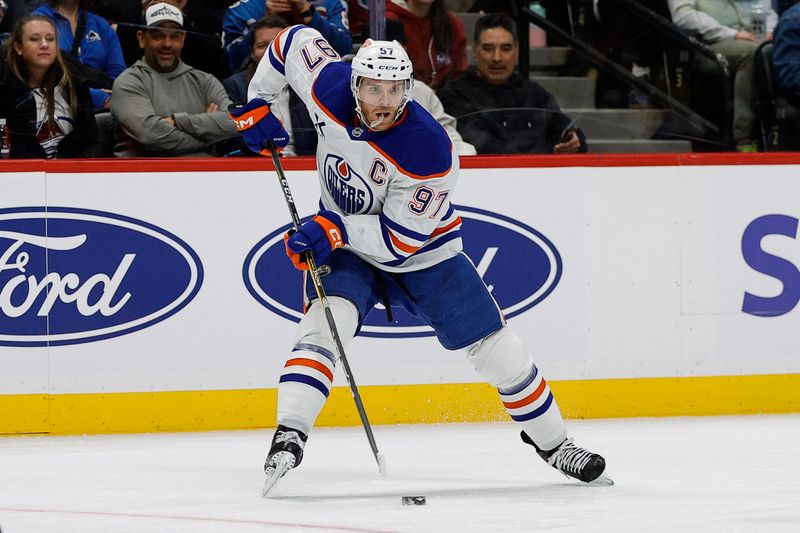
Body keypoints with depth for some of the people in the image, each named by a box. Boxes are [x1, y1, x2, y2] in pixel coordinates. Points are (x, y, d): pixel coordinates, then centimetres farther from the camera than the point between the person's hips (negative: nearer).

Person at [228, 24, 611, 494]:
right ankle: (288, 436, -32)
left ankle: (551, 441, 21)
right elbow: (294, 41, -3)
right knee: (326, 321, -27)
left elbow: (400, 239, -29)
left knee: (497, 349, 0)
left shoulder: (430, 151, -33)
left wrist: (335, 229, -38)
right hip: (348, 248, 2)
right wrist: (257, 105, -4)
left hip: (423, 251, -2)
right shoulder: (331, 88, -23)